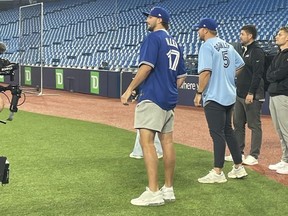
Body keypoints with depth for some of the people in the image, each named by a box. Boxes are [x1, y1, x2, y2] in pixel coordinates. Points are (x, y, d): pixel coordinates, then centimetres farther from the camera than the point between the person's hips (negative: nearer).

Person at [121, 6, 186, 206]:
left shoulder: (154, 37, -7)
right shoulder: (175, 43, 18)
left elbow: (147, 66, -18)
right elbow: (181, 75, 19)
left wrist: (129, 89, -14)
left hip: (152, 97, -9)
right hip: (169, 100, 9)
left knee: (147, 141, -12)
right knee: (167, 142, 11)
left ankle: (153, 193, -18)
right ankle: (168, 190, 17)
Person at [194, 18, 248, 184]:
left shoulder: (207, 46, -12)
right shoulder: (227, 45, 13)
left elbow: (206, 72, -21)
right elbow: (240, 65, 18)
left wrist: (199, 92, -14)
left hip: (214, 97, -8)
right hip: (230, 96, 8)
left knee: (217, 133, -6)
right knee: (228, 131, 16)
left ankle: (218, 173, -2)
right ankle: (239, 168, 19)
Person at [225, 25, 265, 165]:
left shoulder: (257, 52, -11)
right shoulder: (244, 51, 16)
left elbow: (258, 74, -19)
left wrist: (251, 93, -22)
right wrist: (237, 89, 17)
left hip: (252, 96, -10)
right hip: (240, 95, 10)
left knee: (254, 125, -2)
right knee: (238, 124, 12)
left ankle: (254, 156, 3)